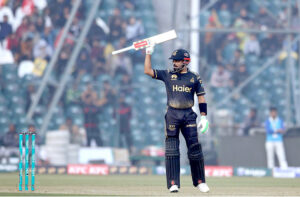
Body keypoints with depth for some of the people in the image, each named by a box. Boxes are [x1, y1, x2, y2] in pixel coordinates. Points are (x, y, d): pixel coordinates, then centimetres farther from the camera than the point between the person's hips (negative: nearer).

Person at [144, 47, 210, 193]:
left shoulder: (194, 78, 8)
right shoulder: (167, 75, 9)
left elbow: (201, 98, 9)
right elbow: (147, 71, 5)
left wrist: (204, 117, 1)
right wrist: (148, 53, 1)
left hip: (189, 115, 0)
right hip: (172, 114, 0)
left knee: (195, 148, -2)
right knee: (171, 149, -5)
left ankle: (199, 181, 11)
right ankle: (173, 183, -5)